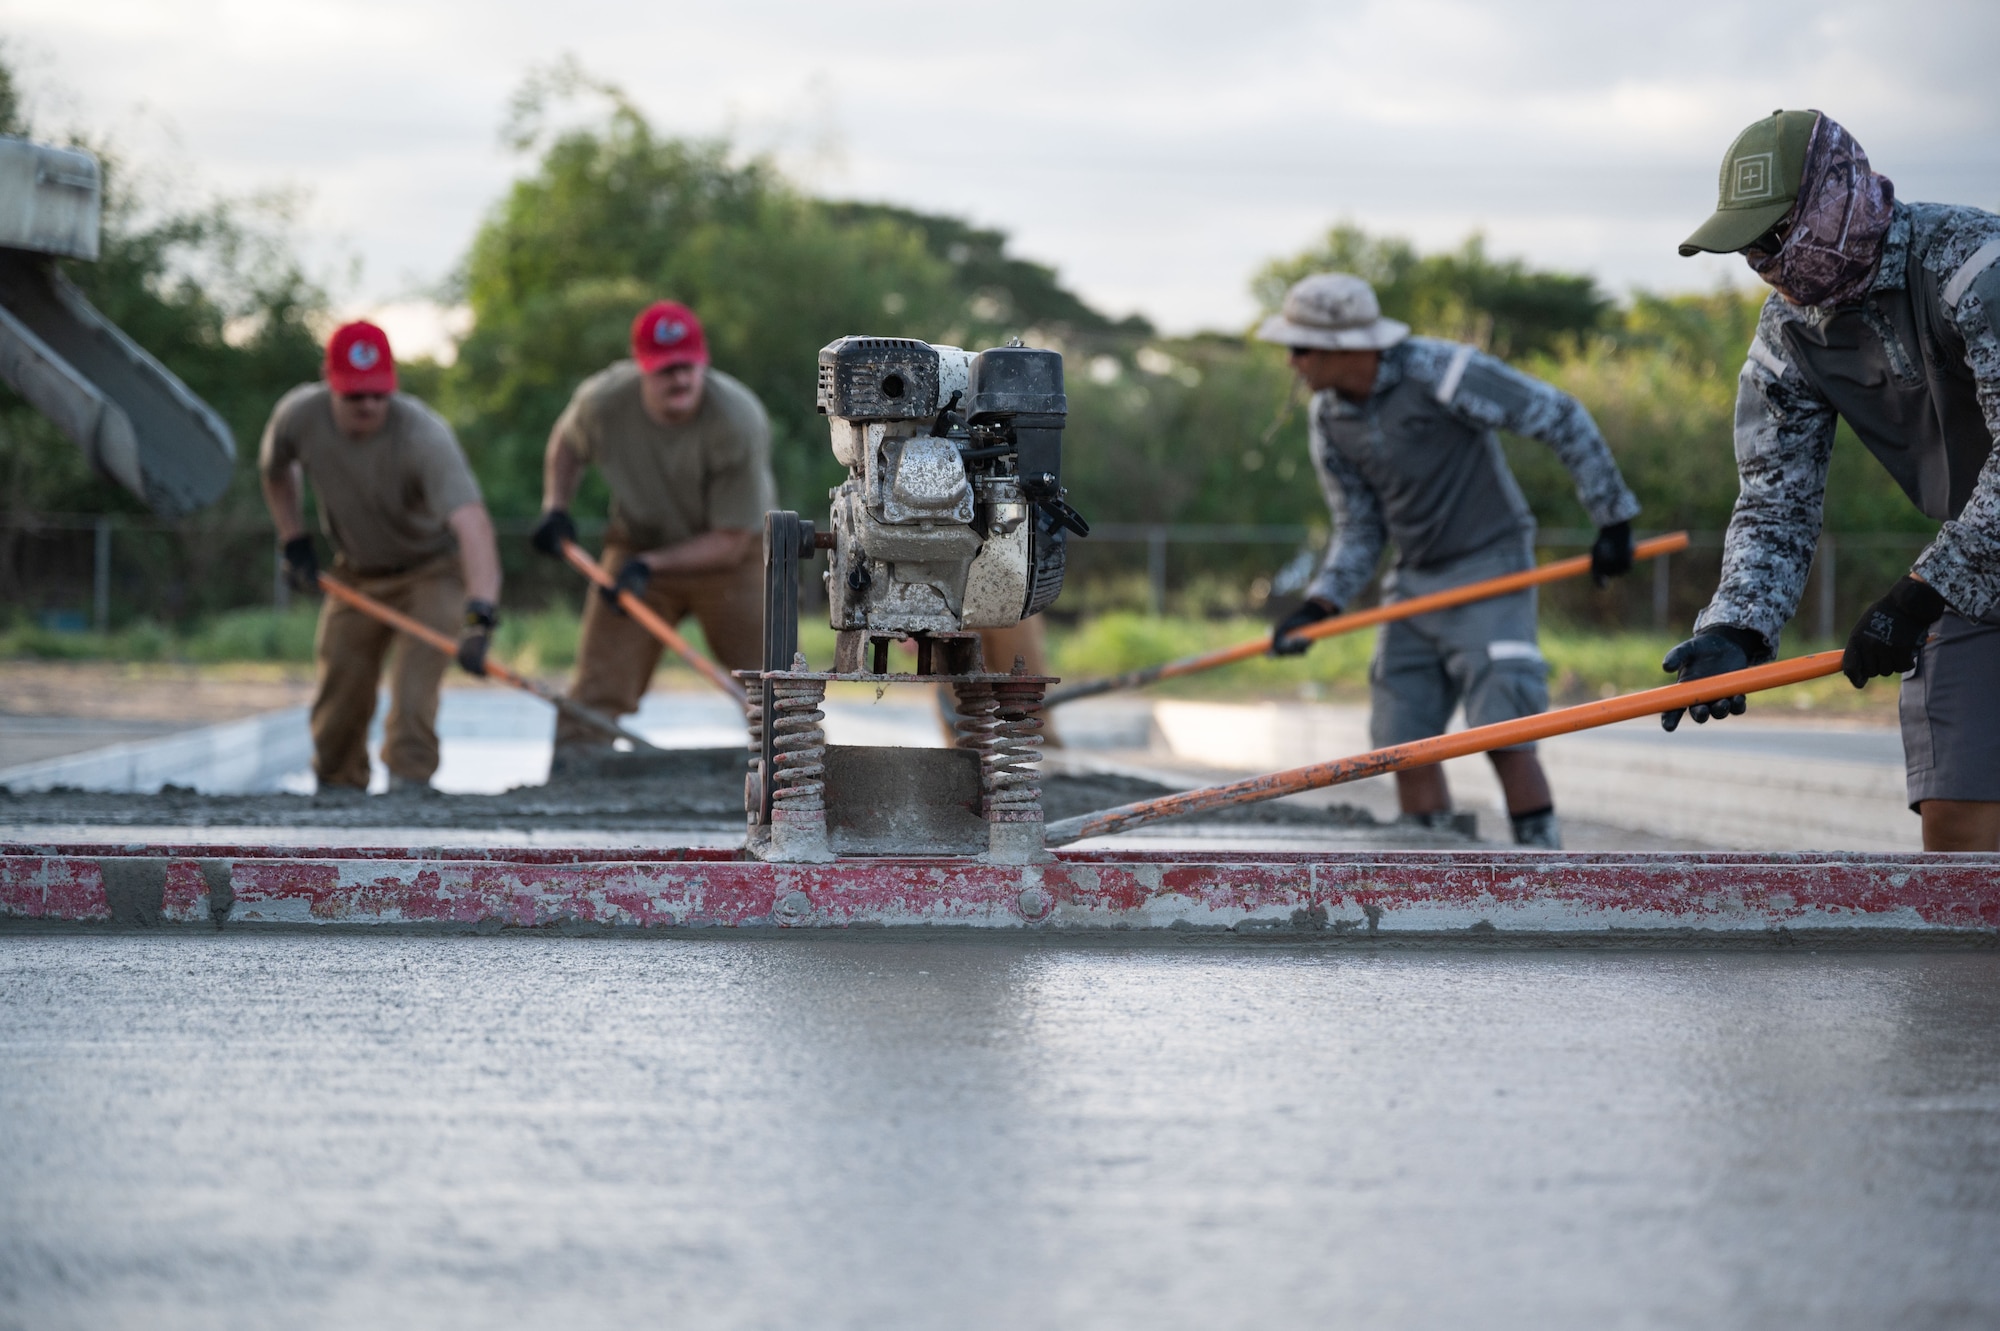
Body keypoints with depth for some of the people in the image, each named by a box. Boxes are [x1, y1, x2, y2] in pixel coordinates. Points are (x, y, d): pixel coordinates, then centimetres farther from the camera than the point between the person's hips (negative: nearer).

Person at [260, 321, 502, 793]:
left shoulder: (423, 435, -38)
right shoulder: (298, 415, -23)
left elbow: (472, 522, -52)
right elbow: (273, 469, 5)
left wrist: (480, 615, -64)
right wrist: (294, 540, -3)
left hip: (433, 569, -5)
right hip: (356, 572, 5)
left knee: (413, 688, -26)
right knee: (339, 696, 7)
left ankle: (408, 781, -24)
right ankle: (335, 788, 27)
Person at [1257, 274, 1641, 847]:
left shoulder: (1441, 373, -20)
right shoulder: (1329, 420, 1)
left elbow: (1561, 418, -14)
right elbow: (1358, 528, 9)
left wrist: (1613, 519, -13)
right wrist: (1319, 605, -7)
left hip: (1490, 568, -7)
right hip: (1415, 580, 7)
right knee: (1403, 742, 2)